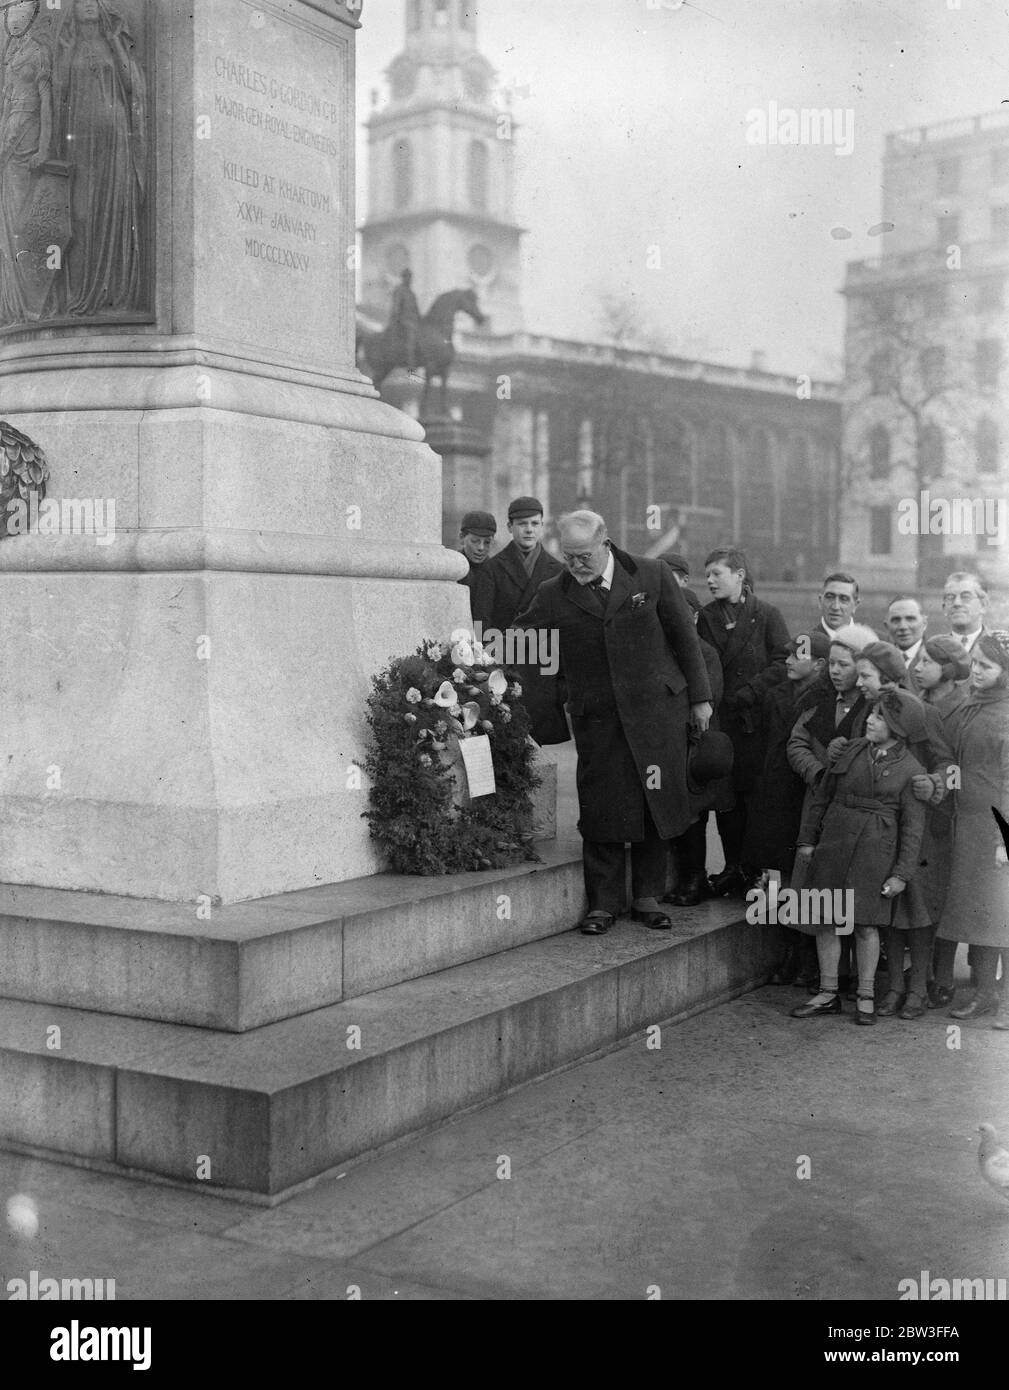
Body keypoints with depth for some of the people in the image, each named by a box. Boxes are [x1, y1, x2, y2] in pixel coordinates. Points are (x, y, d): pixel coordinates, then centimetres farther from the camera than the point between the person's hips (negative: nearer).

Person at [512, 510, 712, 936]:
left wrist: (700, 697, 5)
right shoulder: (553, 595, 2)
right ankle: (603, 904, 11)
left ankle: (647, 897, 19)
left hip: (657, 708, 0)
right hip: (596, 717, 0)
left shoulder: (653, 576, 0)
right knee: (601, 809, -1)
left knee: (656, 805, 4)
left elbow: (684, 637, 5)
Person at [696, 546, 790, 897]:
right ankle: (734, 867, 10)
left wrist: (745, 693, -11)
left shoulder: (766, 616, 1)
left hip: (756, 719, -3)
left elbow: (782, 664, -5)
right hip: (719, 719, 3)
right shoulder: (706, 618, 11)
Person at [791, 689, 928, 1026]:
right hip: (833, 843, 4)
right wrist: (807, 837, 12)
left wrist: (902, 873, -6)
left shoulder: (911, 770, -3)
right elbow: (823, 795, 13)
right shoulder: (852, 750, 7)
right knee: (825, 920, 5)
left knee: (865, 923, -1)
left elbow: (912, 827, -2)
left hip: (874, 851, -4)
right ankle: (828, 995, 16)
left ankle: (866, 997, 15)